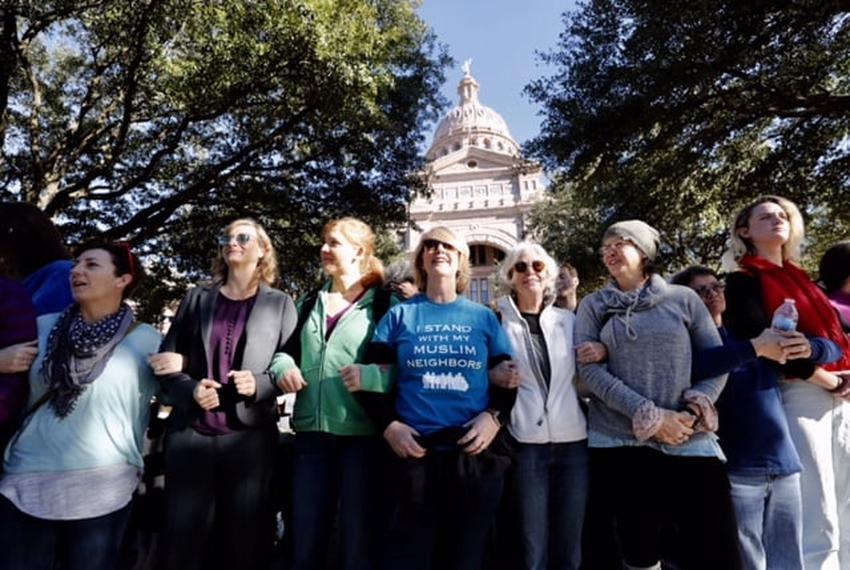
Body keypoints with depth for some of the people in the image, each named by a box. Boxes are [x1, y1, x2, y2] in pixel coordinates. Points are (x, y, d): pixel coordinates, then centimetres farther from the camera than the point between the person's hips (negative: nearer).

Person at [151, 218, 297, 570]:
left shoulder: (280, 304, 6)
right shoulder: (197, 298, 13)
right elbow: (165, 360, 8)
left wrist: (259, 384, -16)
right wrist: (190, 389, -9)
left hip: (250, 435, -2)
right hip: (190, 432, 2)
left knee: (243, 534, 8)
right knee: (182, 535, 8)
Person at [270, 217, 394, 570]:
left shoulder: (384, 304, -3)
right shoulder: (309, 303, 14)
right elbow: (286, 349, 21)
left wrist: (371, 376, -24)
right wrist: (283, 366, 0)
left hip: (362, 435, -4)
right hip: (313, 434, 5)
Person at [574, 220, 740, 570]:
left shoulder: (683, 298, 7)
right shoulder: (593, 306, 6)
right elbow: (589, 369, -5)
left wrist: (695, 409, -10)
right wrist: (649, 417, -13)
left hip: (689, 441, 0)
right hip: (618, 443, 0)